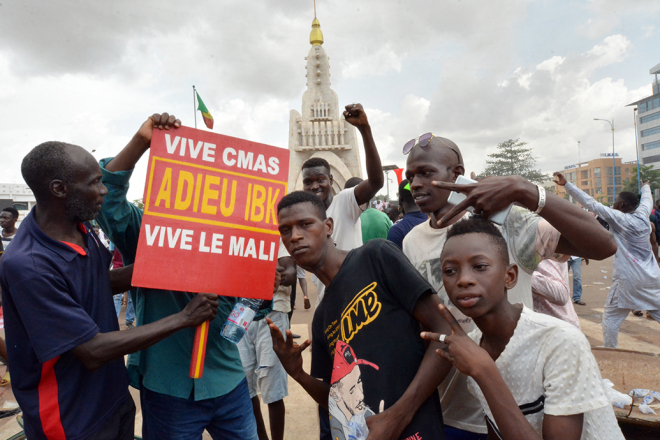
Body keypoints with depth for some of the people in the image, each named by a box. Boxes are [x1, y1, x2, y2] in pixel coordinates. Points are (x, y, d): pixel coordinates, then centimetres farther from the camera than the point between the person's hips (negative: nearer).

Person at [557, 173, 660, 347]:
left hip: (628, 280, -6)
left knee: (611, 318, 5)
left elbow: (590, 203, -15)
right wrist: (646, 187, 51)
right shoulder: (643, 215, 6)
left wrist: (566, 184, -15)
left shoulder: (618, 218, -10)